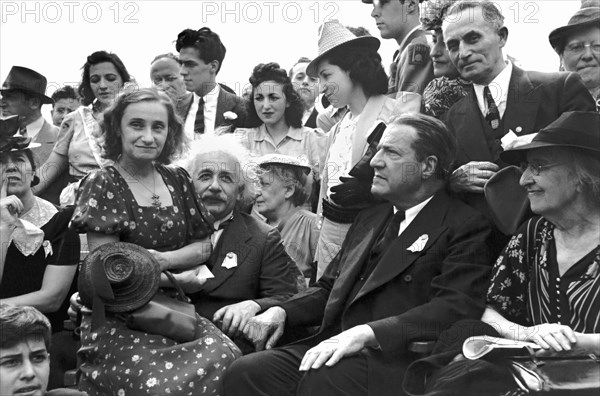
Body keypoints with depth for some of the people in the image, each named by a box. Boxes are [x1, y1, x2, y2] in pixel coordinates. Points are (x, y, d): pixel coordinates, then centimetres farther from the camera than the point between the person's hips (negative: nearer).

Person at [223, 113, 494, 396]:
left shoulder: (465, 226, -2)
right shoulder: (370, 218, 23)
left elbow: (455, 309, -15)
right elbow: (330, 287, 26)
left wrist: (366, 333, -26)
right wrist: (282, 311, 6)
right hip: (335, 348, 7)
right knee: (244, 372, -17)